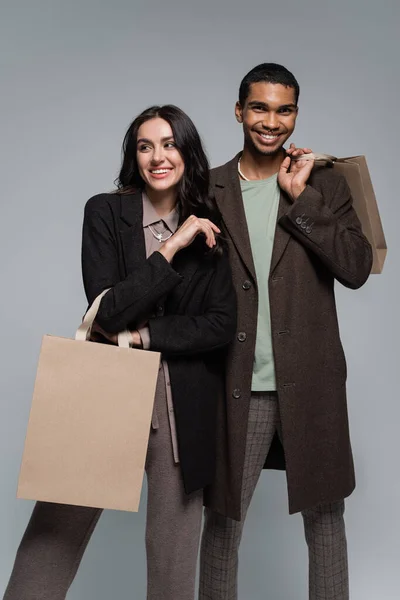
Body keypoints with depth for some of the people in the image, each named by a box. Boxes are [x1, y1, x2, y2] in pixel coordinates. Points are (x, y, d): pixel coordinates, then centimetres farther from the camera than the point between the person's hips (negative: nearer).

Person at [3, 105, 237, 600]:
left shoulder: (210, 229, 3)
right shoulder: (105, 212, 0)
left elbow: (222, 325, -5)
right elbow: (108, 311, -11)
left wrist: (141, 335, -12)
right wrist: (171, 248, -16)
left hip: (183, 405, 1)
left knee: (173, 549, 8)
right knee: (53, 536, 4)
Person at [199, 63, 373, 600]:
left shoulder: (324, 185, 5)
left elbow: (357, 269, -7)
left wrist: (301, 198, -11)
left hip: (311, 383, 1)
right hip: (238, 387, 0)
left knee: (325, 518, 13)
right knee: (222, 521, 9)